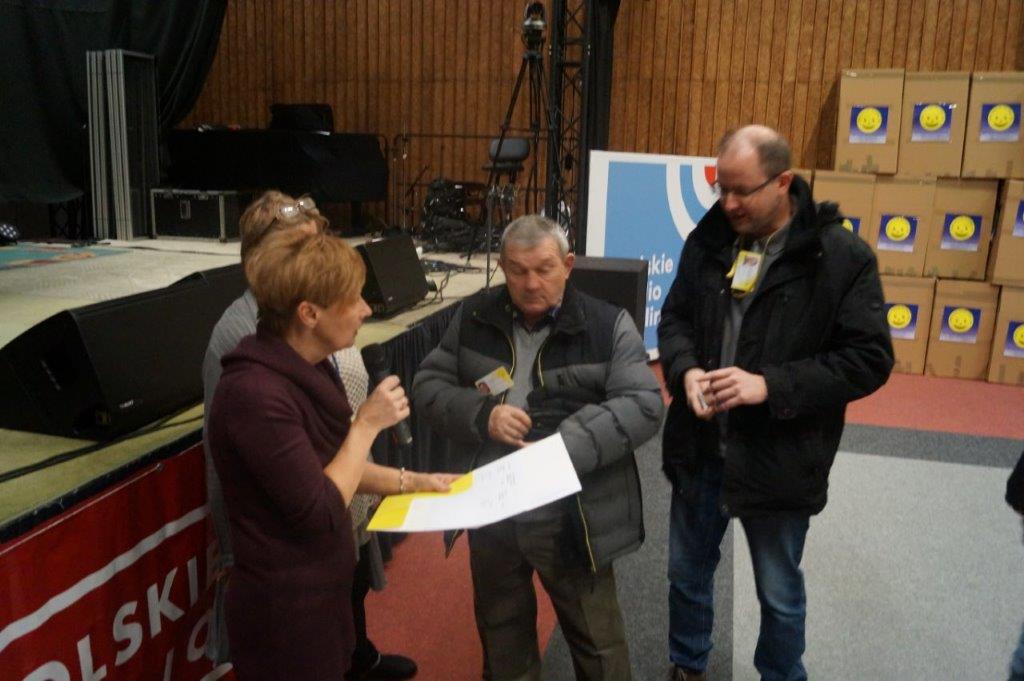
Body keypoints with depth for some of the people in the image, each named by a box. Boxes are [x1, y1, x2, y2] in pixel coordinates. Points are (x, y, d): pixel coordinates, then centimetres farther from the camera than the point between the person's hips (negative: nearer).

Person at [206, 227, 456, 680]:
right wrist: (368, 424, -19)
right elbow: (319, 514, -26)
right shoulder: (256, 394, -29)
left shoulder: (306, 367, 1)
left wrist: (410, 482, 6)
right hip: (284, 610, -8)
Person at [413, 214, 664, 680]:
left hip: (571, 518, -3)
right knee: (500, 632, 25)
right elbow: (428, 386, 4)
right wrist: (481, 415, -16)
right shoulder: (473, 318, 2)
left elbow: (644, 404, -15)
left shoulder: (608, 326, -9)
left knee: (596, 641, 14)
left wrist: (565, 448, -27)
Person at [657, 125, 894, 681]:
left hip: (778, 460, -4)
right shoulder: (707, 241, 0)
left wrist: (770, 386, -25)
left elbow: (869, 359, -14)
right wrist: (686, 371, -14)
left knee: (779, 595, 17)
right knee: (687, 575, 22)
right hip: (699, 448, 4)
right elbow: (674, 318, 9)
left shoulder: (842, 256, -13)